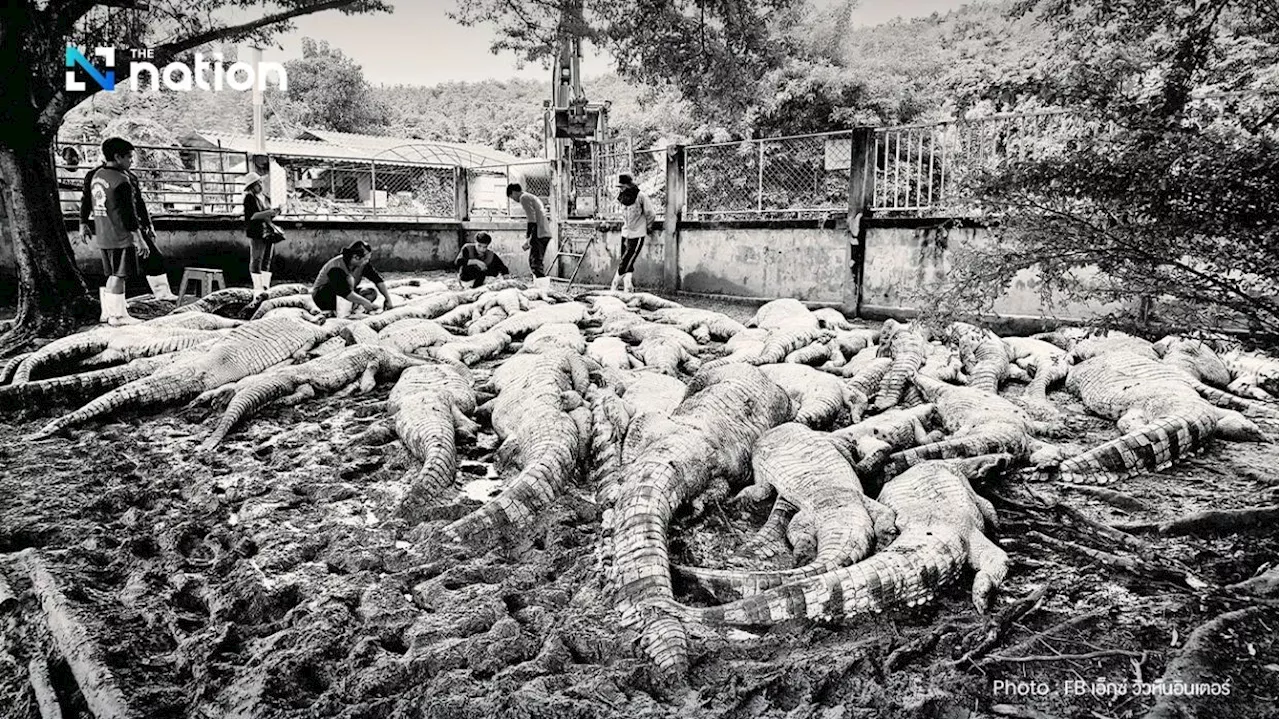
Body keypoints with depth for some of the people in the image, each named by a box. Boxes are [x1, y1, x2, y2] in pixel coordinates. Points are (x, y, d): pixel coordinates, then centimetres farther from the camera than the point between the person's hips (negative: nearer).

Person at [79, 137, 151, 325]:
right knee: (119, 275, -1)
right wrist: (138, 239, -20)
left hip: (102, 236, 9)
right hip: (121, 236, -9)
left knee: (113, 274, 19)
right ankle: (117, 315, 5)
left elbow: (85, 202, 18)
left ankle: (109, 311, 26)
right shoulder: (122, 181, -17)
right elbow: (127, 213, -21)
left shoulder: (94, 175, 10)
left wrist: (84, 224, 31)